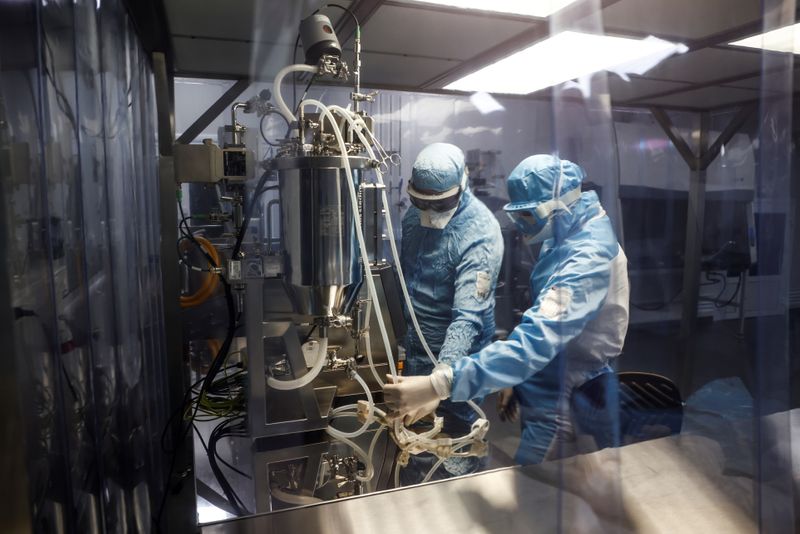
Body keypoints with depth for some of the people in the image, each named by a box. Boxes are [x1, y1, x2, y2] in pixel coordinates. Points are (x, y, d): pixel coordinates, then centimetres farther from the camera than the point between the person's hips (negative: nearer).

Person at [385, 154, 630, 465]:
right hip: (544, 395, 9)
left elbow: (535, 342, -41)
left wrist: (438, 385, -48)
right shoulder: (567, 238, 4)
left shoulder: (587, 260, -29)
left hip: (559, 413, -9)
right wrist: (513, 382, 14)